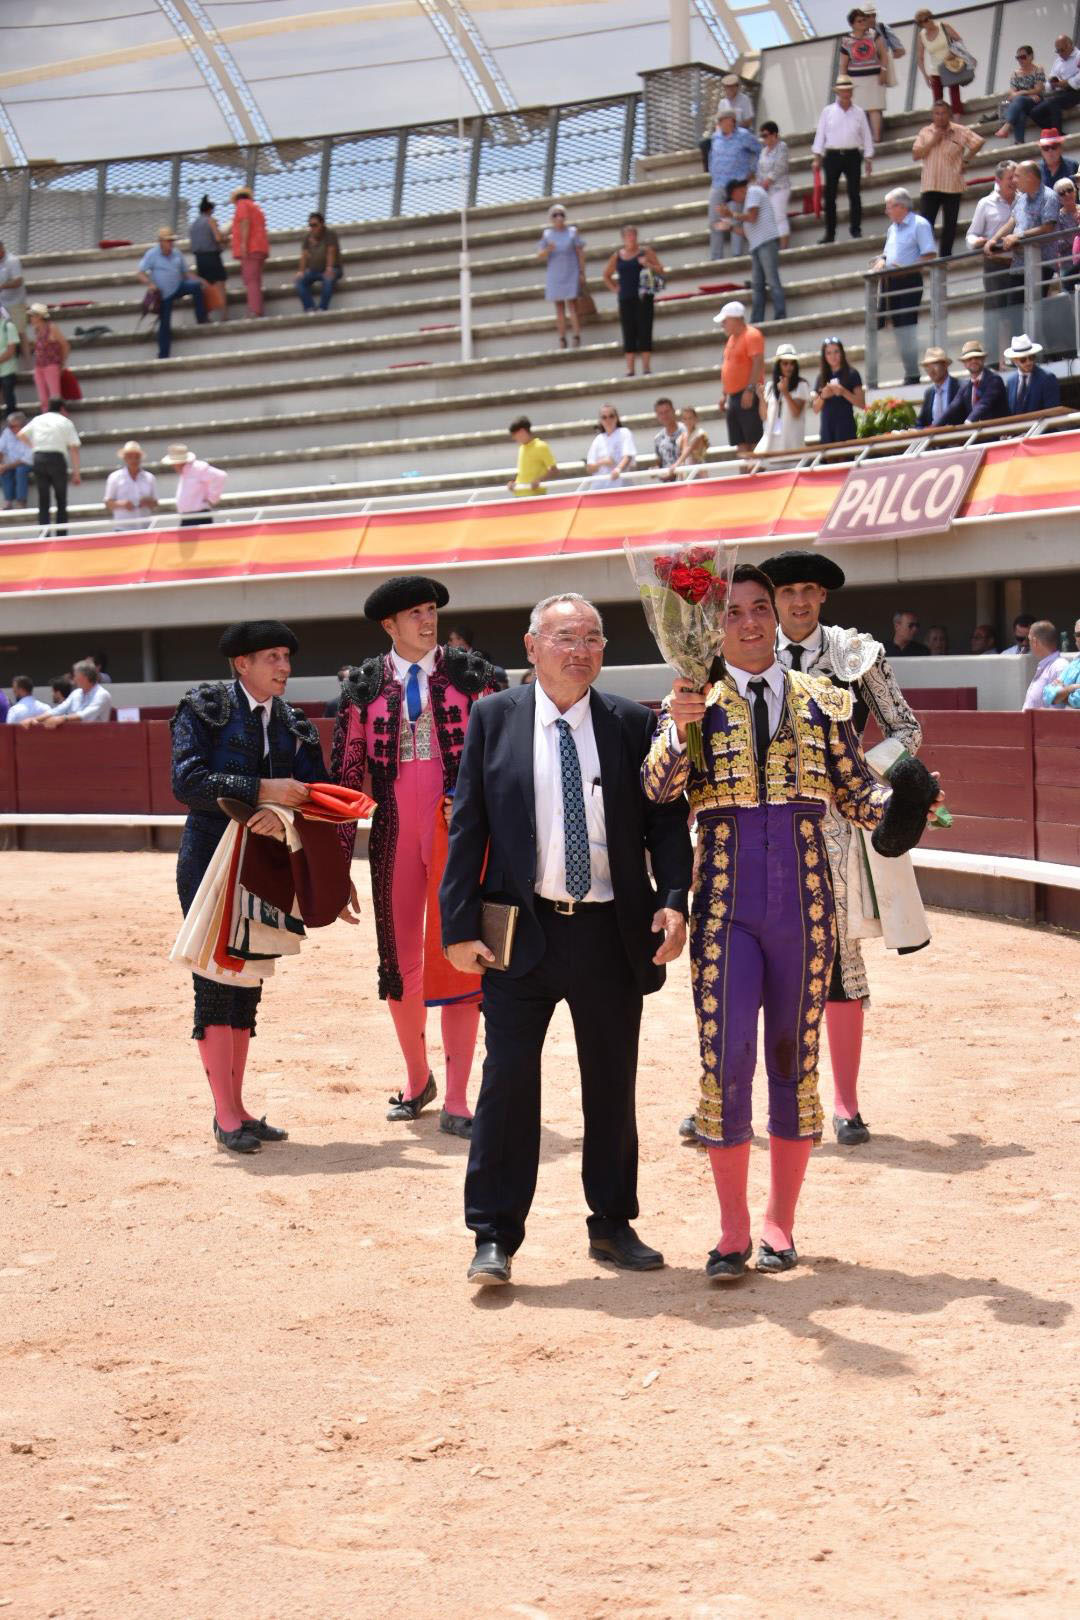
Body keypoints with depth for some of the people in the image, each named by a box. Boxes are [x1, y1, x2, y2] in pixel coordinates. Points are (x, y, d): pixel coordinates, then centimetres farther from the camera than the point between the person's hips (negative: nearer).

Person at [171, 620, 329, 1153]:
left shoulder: (293, 725, 10)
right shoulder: (203, 708, -4)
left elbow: (313, 789, 0)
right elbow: (187, 781, -17)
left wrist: (285, 811, -22)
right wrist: (263, 790, -23)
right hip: (210, 862, -5)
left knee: (248, 984, 7)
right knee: (216, 982, -6)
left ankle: (237, 1109, 13)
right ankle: (226, 1116, -2)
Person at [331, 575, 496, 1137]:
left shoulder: (469, 674, 3)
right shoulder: (364, 685, 6)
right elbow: (347, 769, 6)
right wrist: (338, 857, 3)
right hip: (394, 834, 2)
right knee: (399, 961, 8)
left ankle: (456, 1103, 2)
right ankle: (417, 1079, 30)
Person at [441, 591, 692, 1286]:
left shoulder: (633, 724, 3)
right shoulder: (493, 720, 2)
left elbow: (666, 819, 4)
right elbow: (467, 828, 0)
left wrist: (674, 901, -12)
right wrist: (461, 924, -6)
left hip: (611, 934, 2)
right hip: (520, 932, -2)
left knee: (613, 1085, 11)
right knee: (508, 1081, -3)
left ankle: (613, 1224, 24)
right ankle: (495, 1236, 4)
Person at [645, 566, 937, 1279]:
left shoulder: (823, 700, 7)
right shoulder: (694, 702, 2)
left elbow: (857, 791, 8)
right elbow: (659, 788, -12)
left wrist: (899, 808, -12)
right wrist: (681, 730, -31)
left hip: (803, 903, 2)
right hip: (726, 904, -2)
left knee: (795, 1057, 8)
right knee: (725, 1060, -4)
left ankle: (781, 1223, 20)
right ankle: (734, 1233, 7)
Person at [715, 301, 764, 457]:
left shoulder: (751, 335, -9)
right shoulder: (732, 338, 19)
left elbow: (758, 363, -18)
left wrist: (750, 390, -24)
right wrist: (725, 395, 20)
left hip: (747, 396, -9)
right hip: (733, 396, 9)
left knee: (754, 440, -10)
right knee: (741, 443, 6)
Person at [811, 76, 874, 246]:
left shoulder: (859, 113, 8)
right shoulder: (828, 111, 6)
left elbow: (866, 136, 10)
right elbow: (820, 134, 7)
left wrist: (869, 160, 6)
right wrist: (817, 158, 1)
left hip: (852, 156, 0)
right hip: (832, 156, 0)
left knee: (854, 193, -5)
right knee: (830, 195, 0)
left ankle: (856, 228, 1)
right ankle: (829, 233, 4)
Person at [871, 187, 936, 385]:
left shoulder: (919, 224, -8)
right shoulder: (892, 227, 17)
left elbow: (930, 256, -14)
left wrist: (904, 268, -22)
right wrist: (882, 261, 3)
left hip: (909, 280, -7)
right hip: (890, 280, 7)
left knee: (907, 327, -6)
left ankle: (912, 374, 0)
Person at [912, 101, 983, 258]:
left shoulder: (959, 131, 1)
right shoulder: (925, 132, 7)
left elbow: (978, 142, -2)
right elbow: (916, 154, -1)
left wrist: (965, 159, -1)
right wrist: (933, 141, -10)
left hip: (952, 186, -1)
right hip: (929, 185, 1)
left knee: (950, 224, 5)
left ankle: (946, 255, 16)